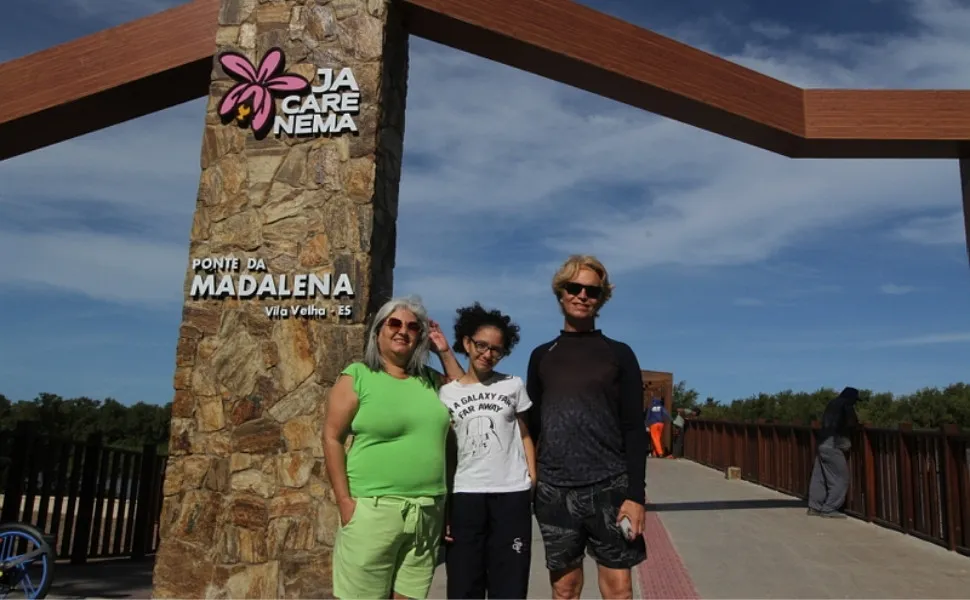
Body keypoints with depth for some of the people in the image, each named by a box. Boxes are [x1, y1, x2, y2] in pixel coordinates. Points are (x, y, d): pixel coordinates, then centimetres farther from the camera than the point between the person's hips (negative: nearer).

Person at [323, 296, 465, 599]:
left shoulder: (430, 379, 13)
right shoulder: (357, 376, -1)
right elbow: (332, 438, -3)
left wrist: (445, 353, 10)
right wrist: (345, 501, -9)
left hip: (428, 513, 5)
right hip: (373, 509, -4)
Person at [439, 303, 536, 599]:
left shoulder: (514, 385, 6)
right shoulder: (447, 393, 6)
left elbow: (525, 436, 13)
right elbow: (445, 453, 6)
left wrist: (534, 483, 1)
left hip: (512, 495, 0)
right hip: (465, 497, 0)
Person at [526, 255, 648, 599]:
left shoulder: (619, 354, 4)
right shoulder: (541, 356, 10)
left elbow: (634, 430, 0)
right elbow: (532, 426, 11)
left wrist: (636, 494, -8)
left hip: (609, 487, -2)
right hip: (553, 490, 2)